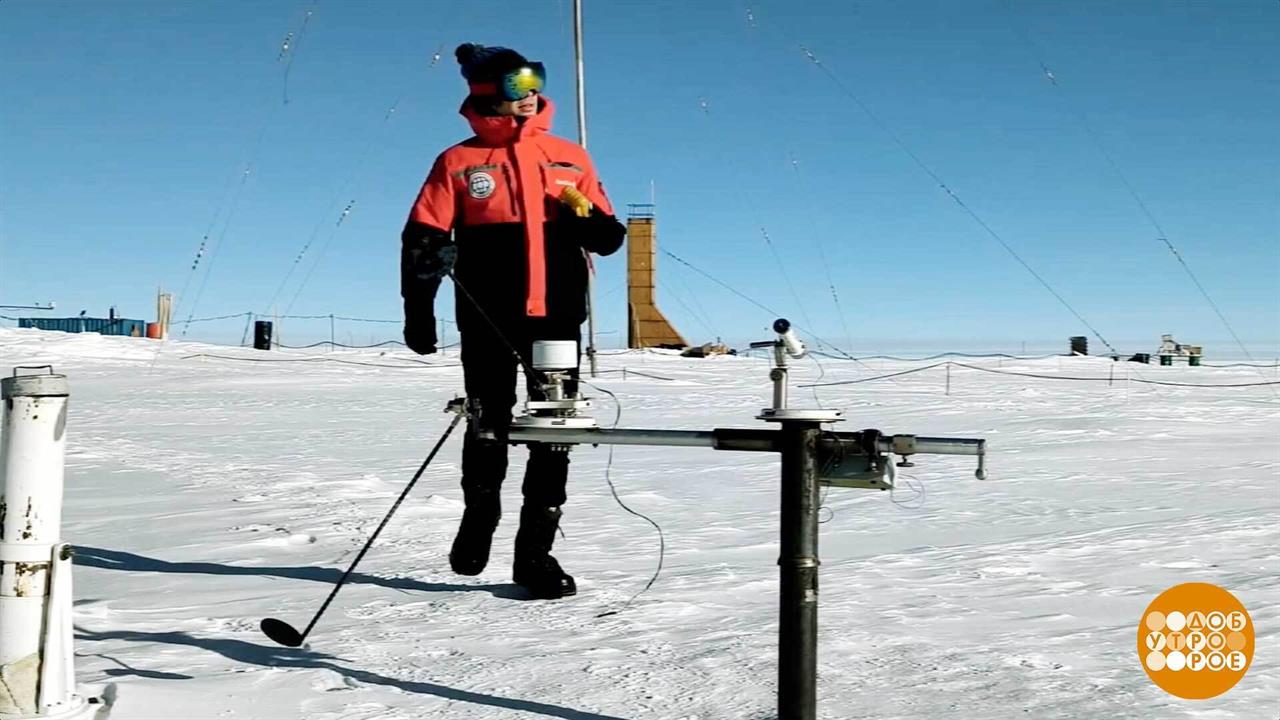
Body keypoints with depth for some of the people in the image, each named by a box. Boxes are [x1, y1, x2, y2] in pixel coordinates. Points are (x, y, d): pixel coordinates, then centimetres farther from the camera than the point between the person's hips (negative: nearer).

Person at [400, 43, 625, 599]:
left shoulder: (570, 158, 12)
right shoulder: (459, 162, 5)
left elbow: (608, 236, 15)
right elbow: (423, 241, 4)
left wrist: (588, 221, -8)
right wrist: (419, 312, -3)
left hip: (557, 315, 2)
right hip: (488, 319, -2)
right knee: (488, 428, 6)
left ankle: (536, 551, 14)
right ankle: (479, 513, 34)